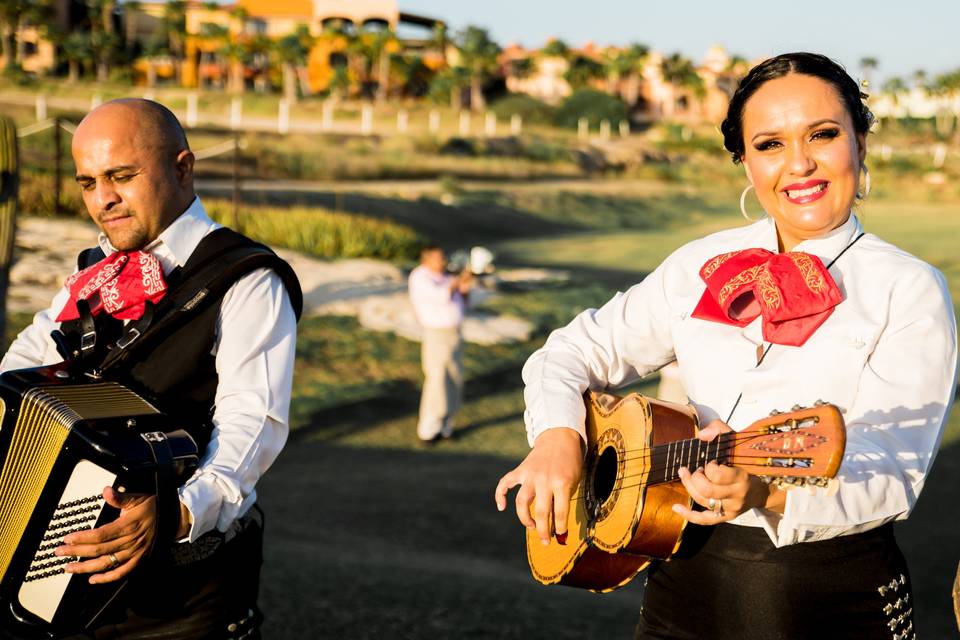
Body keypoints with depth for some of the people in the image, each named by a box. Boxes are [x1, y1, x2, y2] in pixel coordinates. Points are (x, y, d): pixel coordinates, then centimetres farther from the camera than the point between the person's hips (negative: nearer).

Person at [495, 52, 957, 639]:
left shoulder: (910, 291, -7)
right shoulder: (701, 267, 4)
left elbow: (891, 474, -17)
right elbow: (577, 348, 9)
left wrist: (768, 488, -36)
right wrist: (556, 435, -12)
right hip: (686, 580, 3)